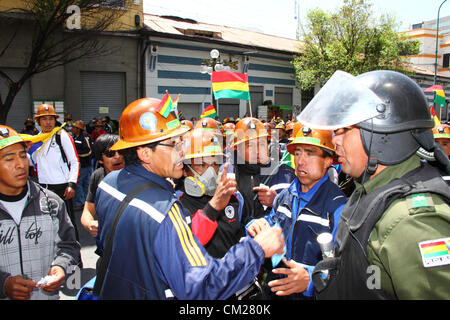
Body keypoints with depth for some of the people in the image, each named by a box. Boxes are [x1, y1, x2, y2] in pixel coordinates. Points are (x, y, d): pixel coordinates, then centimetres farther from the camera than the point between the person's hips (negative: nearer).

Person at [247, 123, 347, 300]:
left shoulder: (339, 207, -18)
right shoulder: (285, 195, 2)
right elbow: (271, 221, 16)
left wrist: (310, 278, -38)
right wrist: (256, 226, -5)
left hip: (310, 295, -5)